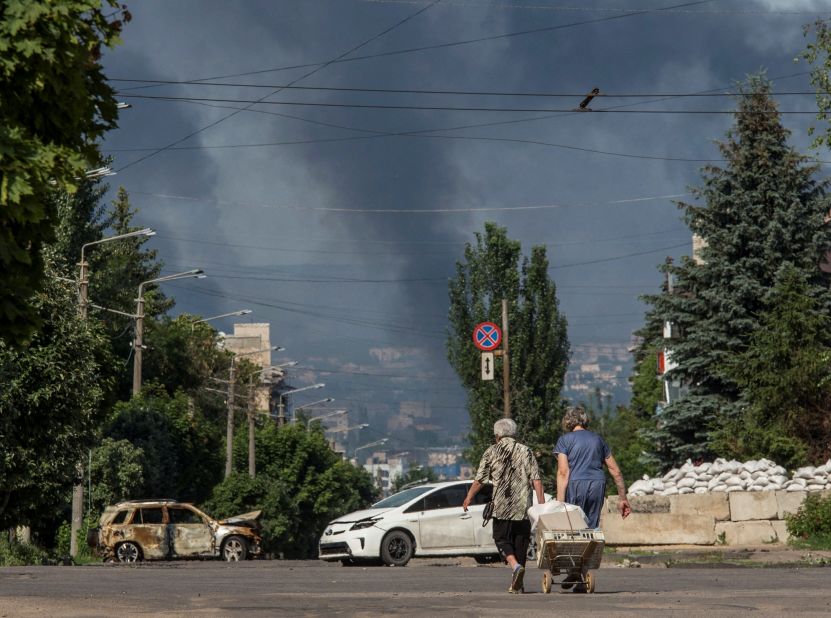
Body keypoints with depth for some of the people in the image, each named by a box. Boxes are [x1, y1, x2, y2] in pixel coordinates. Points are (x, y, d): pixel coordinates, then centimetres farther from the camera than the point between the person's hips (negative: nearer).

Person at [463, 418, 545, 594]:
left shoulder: (491, 452, 2)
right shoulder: (526, 451, 7)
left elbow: (479, 480, 2)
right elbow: (536, 480, 0)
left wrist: (468, 498, 16)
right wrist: (542, 504, 1)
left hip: (501, 507, -2)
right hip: (523, 507, 2)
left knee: (502, 539, 8)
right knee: (520, 542, 9)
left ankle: (515, 566, -19)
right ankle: (517, 584, 10)